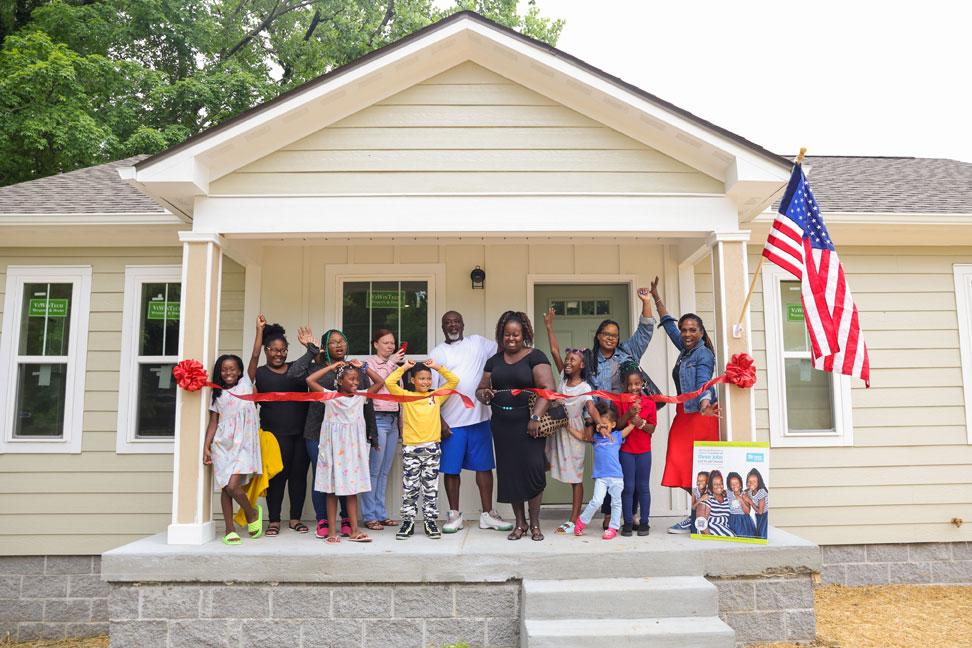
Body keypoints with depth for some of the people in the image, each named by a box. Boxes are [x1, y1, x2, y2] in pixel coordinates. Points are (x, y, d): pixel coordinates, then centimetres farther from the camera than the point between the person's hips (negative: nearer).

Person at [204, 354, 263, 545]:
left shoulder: (247, 385, 5)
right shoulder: (218, 395, 10)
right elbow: (213, 422, 8)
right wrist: (206, 447, 2)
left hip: (243, 444, -3)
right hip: (222, 444, 3)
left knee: (232, 486, -14)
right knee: (225, 488, 3)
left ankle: (253, 513, 11)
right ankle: (230, 529, 11)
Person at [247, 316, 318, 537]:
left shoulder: (296, 367, 15)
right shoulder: (260, 373, 6)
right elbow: (254, 356, -10)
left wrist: (311, 345, -4)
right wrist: (260, 331, -12)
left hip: (302, 431, 3)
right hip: (276, 433, -3)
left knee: (299, 474, 6)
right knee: (277, 475, -1)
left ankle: (295, 519, 16)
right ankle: (274, 521, 10)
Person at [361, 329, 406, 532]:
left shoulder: (394, 365, 19)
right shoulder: (370, 363, -2)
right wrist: (390, 364, -16)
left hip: (393, 420, 7)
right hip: (377, 418, -7)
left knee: (385, 471, 9)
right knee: (373, 470, -5)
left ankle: (380, 513, 15)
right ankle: (369, 515, 1)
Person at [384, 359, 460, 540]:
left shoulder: (437, 396, 9)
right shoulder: (406, 396, 4)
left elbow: (454, 381, 7)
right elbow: (389, 382, -6)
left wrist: (438, 367, 4)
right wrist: (404, 367, 0)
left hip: (432, 448, 1)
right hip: (410, 449, -1)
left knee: (431, 489, 7)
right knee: (409, 489, 5)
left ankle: (431, 522, 15)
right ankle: (408, 522, 14)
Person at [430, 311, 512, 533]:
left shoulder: (478, 343, 10)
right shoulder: (437, 353, 4)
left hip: (479, 418, 2)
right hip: (450, 421, -1)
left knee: (484, 466, 7)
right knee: (451, 469, 5)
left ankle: (487, 514, 18)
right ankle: (454, 515, 19)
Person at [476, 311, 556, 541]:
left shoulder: (535, 356, -2)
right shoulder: (494, 361, 15)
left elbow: (547, 388, -11)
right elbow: (481, 389, 19)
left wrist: (536, 418, -21)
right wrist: (484, 395, -5)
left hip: (528, 424, -4)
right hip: (502, 426, 4)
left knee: (533, 469, -9)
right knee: (509, 473, 5)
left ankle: (534, 524, 7)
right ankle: (520, 523, 17)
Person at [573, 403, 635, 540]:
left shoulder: (618, 436, 6)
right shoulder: (596, 437, 10)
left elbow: (632, 425, 6)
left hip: (616, 476, 0)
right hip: (600, 477, 0)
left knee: (616, 503, 8)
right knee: (596, 502, -10)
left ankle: (613, 527, 21)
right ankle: (582, 521, 9)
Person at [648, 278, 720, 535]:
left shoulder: (703, 354, -9)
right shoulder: (685, 350, 14)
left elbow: (703, 384, -23)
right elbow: (668, 324, 26)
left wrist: (705, 404, -43)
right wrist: (656, 297, 32)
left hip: (699, 414, -8)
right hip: (684, 413, 8)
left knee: (696, 467, -8)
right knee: (684, 465, 5)